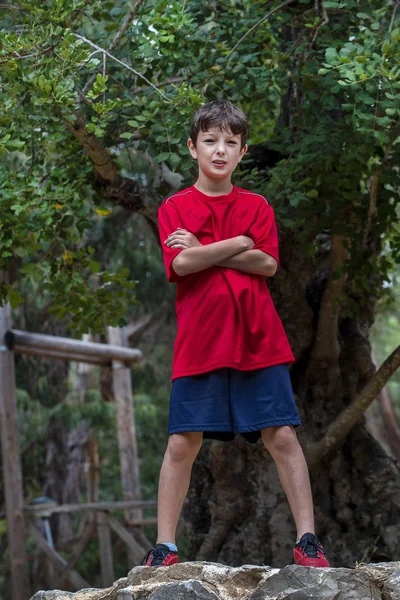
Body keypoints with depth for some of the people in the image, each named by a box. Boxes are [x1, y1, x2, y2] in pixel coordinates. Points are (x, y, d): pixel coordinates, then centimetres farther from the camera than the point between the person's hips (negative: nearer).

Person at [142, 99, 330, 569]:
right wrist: (240, 244, -7)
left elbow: (268, 264, -4)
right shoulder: (175, 208, 5)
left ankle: (307, 540, 4)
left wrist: (204, 251, -8)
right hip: (198, 342, -1)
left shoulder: (257, 207, 10)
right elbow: (181, 264, -11)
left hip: (258, 340, 1)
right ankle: (164, 546, 9)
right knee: (182, 442, 0)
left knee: (282, 436, -2)